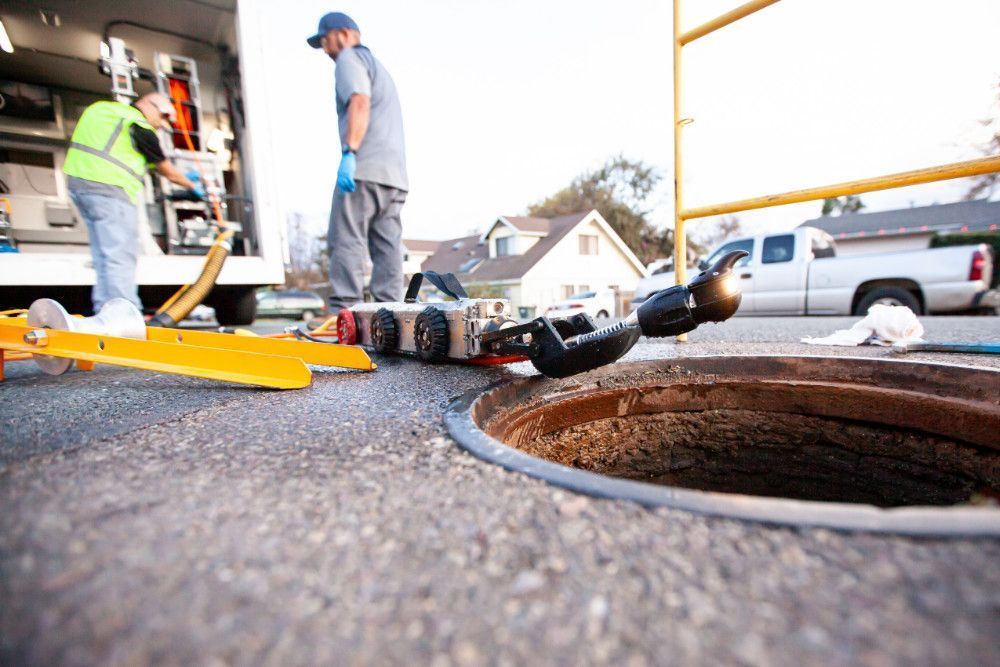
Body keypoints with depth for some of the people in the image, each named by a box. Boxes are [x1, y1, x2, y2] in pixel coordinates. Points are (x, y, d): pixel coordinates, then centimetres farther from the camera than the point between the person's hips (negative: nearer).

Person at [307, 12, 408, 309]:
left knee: (346, 240, -11)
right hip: (394, 173, 8)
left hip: (365, 168, -8)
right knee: (387, 245, 2)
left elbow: (360, 102, -13)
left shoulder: (350, 58, 7)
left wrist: (349, 153, -22)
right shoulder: (377, 66, 34)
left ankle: (343, 312, -15)